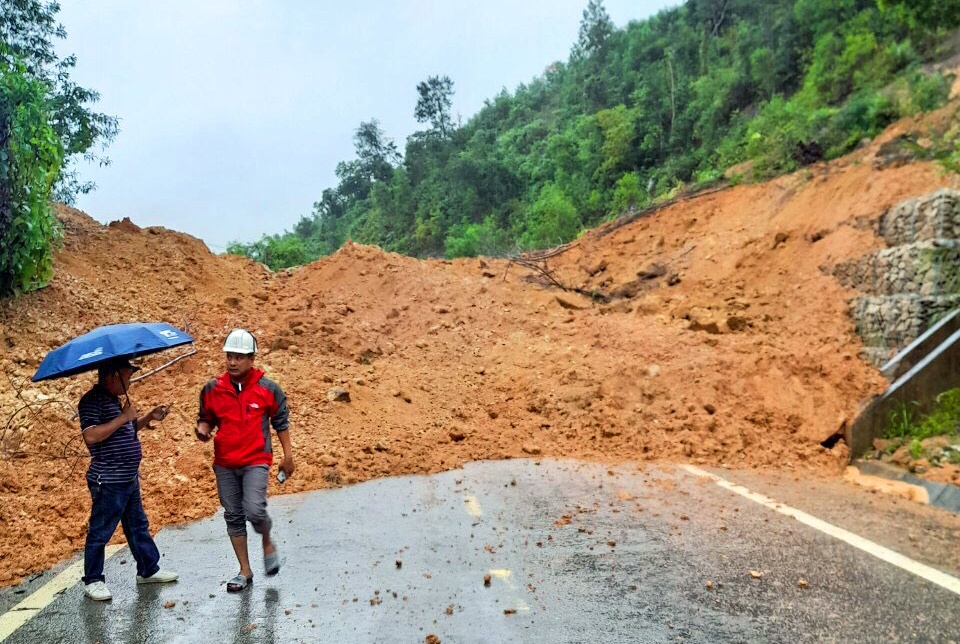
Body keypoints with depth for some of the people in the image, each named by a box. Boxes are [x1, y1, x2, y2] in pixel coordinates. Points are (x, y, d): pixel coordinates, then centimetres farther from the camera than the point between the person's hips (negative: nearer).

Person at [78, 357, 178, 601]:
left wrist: (149, 417, 10)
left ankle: (148, 570, 28)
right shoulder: (92, 401, -17)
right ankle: (93, 581, 16)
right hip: (108, 481, -10)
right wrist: (123, 417, -26)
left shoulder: (113, 399, 13)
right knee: (100, 532, 3)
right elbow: (91, 435, -28)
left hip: (129, 479, 10)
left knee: (138, 526, 17)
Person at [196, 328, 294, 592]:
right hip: (224, 464, 4)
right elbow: (206, 419, 13)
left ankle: (268, 545, 15)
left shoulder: (268, 389, -5)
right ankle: (245, 571, 23)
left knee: (254, 510, -19)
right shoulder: (212, 389, 0)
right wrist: (202, 429, -11)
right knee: (233, 516, 9)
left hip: (256, 462, -3)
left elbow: (281, 422, 4)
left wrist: (288, 456, 5)